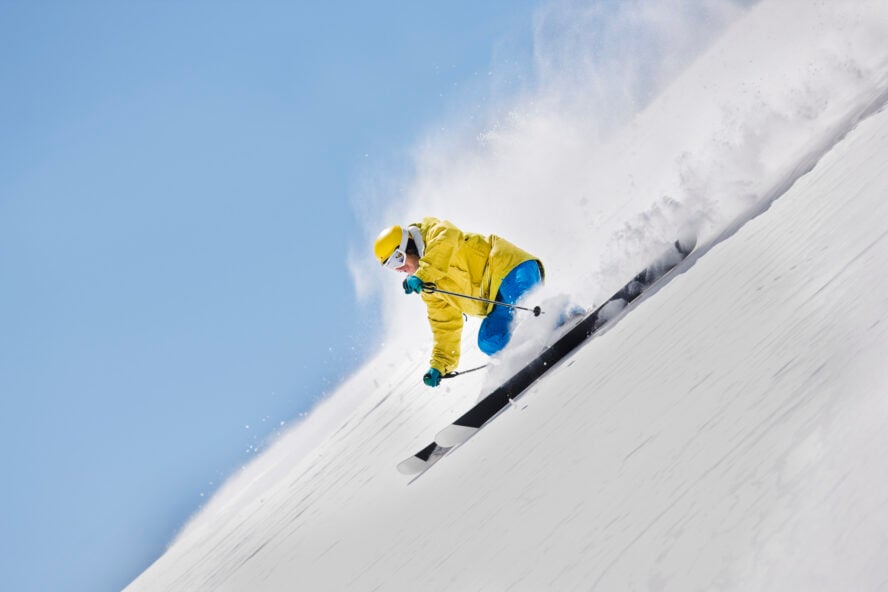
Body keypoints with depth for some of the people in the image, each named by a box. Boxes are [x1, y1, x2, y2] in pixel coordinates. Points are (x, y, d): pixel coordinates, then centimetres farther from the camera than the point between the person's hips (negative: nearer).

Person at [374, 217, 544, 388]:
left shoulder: (433, 231, 1)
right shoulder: (429, 290, 22)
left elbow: (447, 237, -24)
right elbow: (446, 327, 25)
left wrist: (421, 274, -33)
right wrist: (438, 366, 17)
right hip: (496, 301, 8)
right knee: (490, 343, -12)